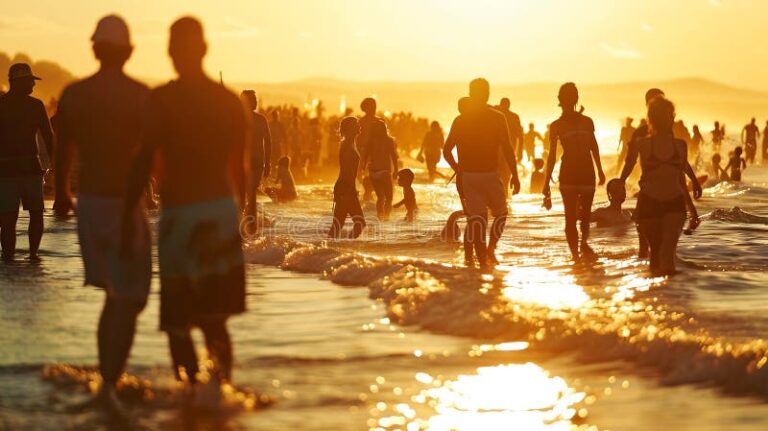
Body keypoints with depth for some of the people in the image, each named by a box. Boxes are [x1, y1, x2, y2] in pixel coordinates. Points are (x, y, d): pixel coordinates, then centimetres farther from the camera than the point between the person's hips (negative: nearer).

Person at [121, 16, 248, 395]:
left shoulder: (162, 100, -10)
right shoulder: (230, 101, 7)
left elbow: (142, 164, -16)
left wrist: (127, 218, -12)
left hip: (180, 214, -5)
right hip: (223, 210, 5)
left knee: (177, 321, 3)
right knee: (214, 318, 13)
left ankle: (193, 390, -6)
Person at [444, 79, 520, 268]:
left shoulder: (460, 120, 4)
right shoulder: (497, 118, -5)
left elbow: (447, 151, 6)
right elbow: (507, 149, -8)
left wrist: (458, 169, 20)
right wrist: (515, 175, -2)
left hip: (468, 175, 3)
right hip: (490, 174, -3)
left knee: (476, 217, 6)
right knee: (500, 213, 17)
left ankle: (482, 259, 2)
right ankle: (491, 248, 1)